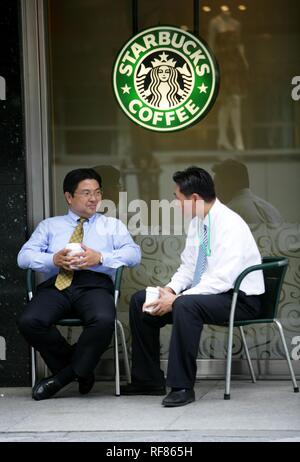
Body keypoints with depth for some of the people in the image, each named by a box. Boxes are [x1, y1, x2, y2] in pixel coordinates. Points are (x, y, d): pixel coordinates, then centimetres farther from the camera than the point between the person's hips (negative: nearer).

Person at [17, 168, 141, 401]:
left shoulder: (112, 225, 24)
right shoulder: (49, 225, 26)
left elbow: (133, 253, 7)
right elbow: (24, 256, 12)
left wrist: (100, 258, -10)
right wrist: (53, 260, -8)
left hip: (94, 285, -1)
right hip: (56, 285, 1)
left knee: (104, 320, -37)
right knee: (29, 321, -30)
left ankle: (64, 376, -16)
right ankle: (80, 369, -9)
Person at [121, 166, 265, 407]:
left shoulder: (230, 224, -22)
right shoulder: (197, 222, 5)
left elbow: (222, 279, -28)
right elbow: (188, 267, 14)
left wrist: (176, 299, -27)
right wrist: (170, 289, -7)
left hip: (239, 298, -9)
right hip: (204, 292, 9)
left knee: (185, 305, -38)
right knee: (140, 301, 4)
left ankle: (182, 386, -29)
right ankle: (149, 380, 10)